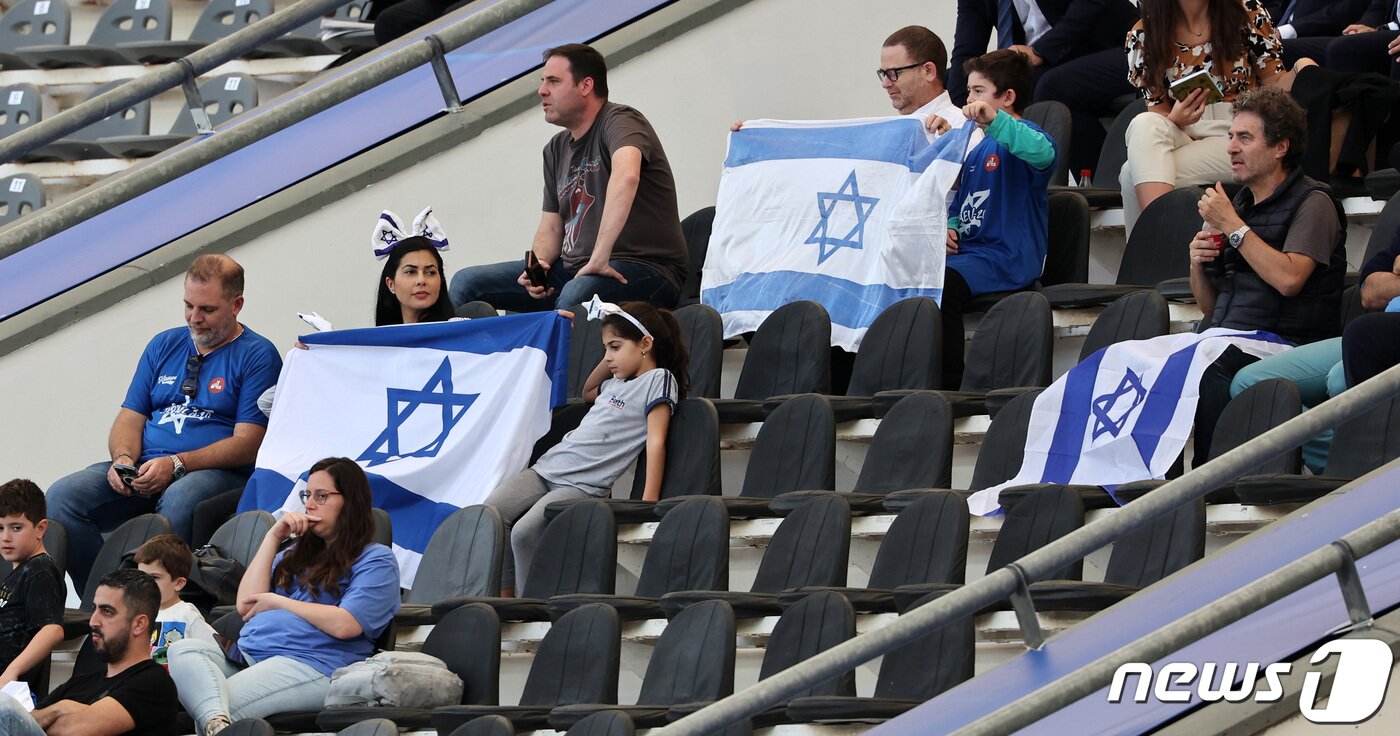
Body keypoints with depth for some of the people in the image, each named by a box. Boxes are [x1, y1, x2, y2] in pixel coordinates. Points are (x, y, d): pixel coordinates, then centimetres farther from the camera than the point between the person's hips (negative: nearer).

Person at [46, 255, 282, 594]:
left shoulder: (258, 356, 1)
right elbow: (131, 417, 18)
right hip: (144, 469, 6)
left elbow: (247, 444, -8)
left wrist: (176, 464, -18)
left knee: (179, 500, -41)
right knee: (63, 496, -20)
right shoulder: (164, 346, 20)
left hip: (218, 474, -5)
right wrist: (124, 459, -6)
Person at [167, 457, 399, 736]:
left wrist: (278, 602, 3)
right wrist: (273, 538, 16)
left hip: (310, 664, -7)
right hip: (246, 655, 7)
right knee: (183, 650, -30)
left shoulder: (375, 560, 10)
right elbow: (246, 606, 19)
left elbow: (345, 625, -8)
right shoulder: (295, 555, 34)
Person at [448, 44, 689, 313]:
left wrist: (599, 259, -38)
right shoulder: (556, 150, 17)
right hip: (573, 269, 8)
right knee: (466, 283, 1)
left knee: (576, 295, -42)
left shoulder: (619, 121, -10)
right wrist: (538, 263, -7)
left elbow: (626, 176, -32)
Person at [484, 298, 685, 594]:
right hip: (547, 467, 9)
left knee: (525, 532, -30)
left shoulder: (658, 380, -4)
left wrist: (649, 501, -19)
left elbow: (656, 441, -12)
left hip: (584, 485, -9)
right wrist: (609, 358, 28)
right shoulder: (616, 381, 21)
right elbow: (587, 392, 45)